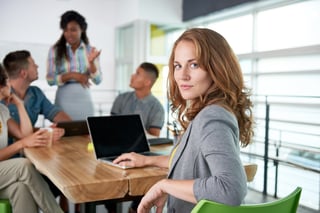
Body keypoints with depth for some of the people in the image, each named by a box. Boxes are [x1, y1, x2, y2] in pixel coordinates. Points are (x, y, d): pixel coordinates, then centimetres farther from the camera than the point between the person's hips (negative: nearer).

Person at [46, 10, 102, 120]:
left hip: (84, 99, 1)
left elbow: (97, 80, -1)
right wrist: (72, 75, -16)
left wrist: (91, 62, -16)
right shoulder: (55, 50, 0)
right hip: (64, 99, -1)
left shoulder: (90, 50, 4)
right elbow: (50, 79, -5)